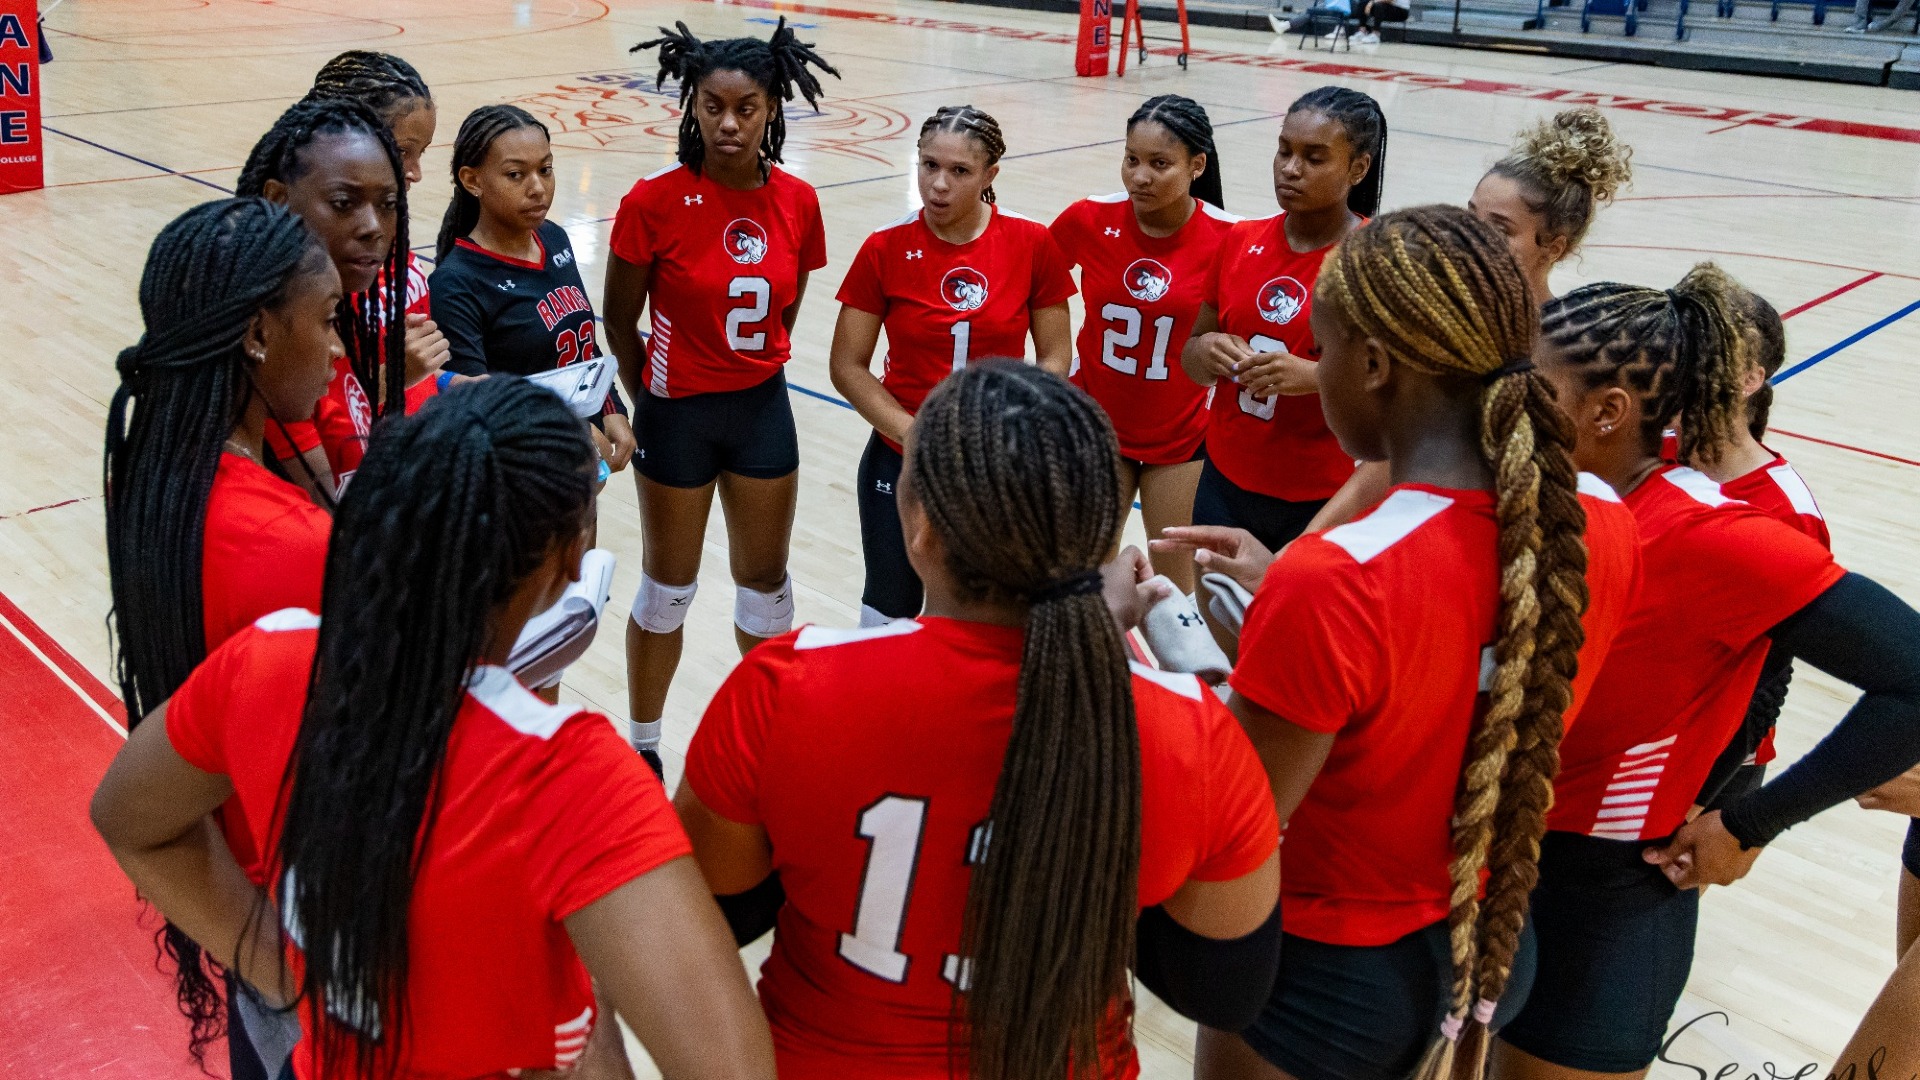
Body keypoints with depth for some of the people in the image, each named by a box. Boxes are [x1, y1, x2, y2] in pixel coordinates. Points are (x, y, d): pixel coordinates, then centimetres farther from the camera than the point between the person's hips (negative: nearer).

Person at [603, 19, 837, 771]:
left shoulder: (796, 201, -6)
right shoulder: (654, 202, -17)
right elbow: (620, 321, -6)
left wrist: (752, 367, 9)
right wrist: (654, 400, 4)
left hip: (762, 407, 3)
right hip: (677, 412, -3)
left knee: (765, 578, 15)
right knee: (669, 584, 10)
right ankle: (642, 743, 30)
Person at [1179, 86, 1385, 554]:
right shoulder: (1241, 242, 3)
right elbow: (1191, 356, 10)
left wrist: (1314, 376, -27)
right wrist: (1205, 351, -12)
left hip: (1322, 501, -4)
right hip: (1225, 481, 4)